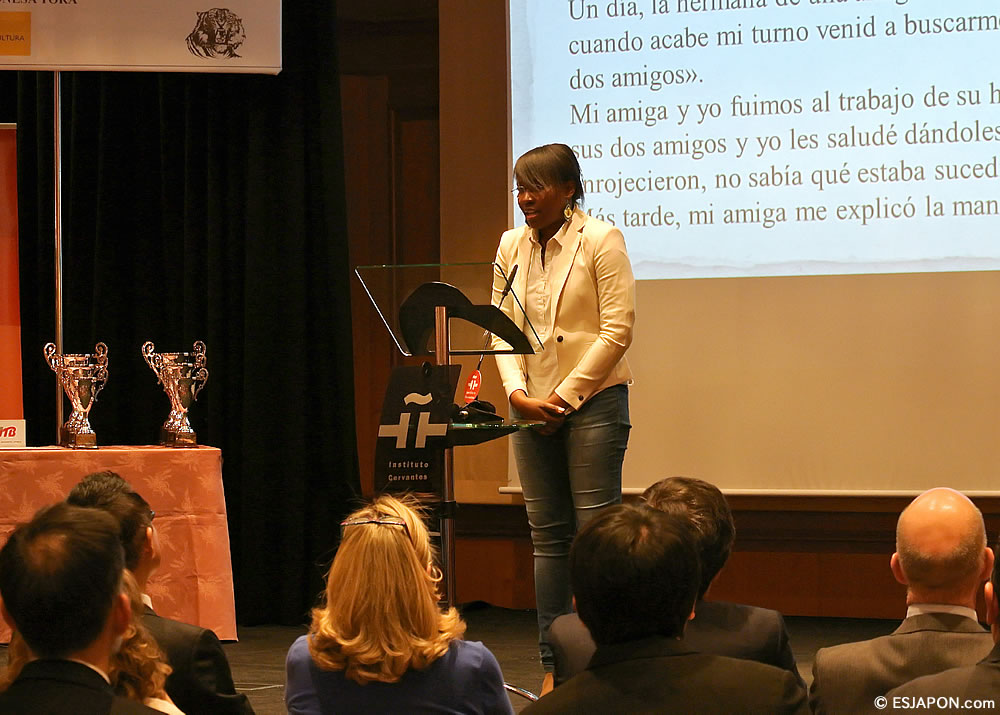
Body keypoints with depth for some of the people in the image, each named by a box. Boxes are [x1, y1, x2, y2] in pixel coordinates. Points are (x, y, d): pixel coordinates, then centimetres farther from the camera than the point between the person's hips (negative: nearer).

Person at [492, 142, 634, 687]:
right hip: (531, 406, 5)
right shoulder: (512, 245, 11)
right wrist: (518, 394, -5)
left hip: (592, 401, -5)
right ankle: (553, 667, 8)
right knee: (547, 535, 5)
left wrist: (565, 397, -10)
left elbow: (617, 329, -10)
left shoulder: (600, 240, -5)